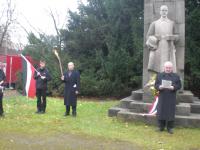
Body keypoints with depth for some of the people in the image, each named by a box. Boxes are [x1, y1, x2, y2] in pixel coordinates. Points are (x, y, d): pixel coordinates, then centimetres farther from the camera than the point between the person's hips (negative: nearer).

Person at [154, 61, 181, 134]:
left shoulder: (176, 76, 6)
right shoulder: (159, 75, 9)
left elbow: (179, 85, 2)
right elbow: (156, 85, 6)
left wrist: (173, 87, -17)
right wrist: (159, 87, -16)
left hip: (171, 98, -1)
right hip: (162, 97, 1)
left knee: (171, 112, 1)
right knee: (161, 112, 2)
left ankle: (170, 127, 13)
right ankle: (161, 127, 16)